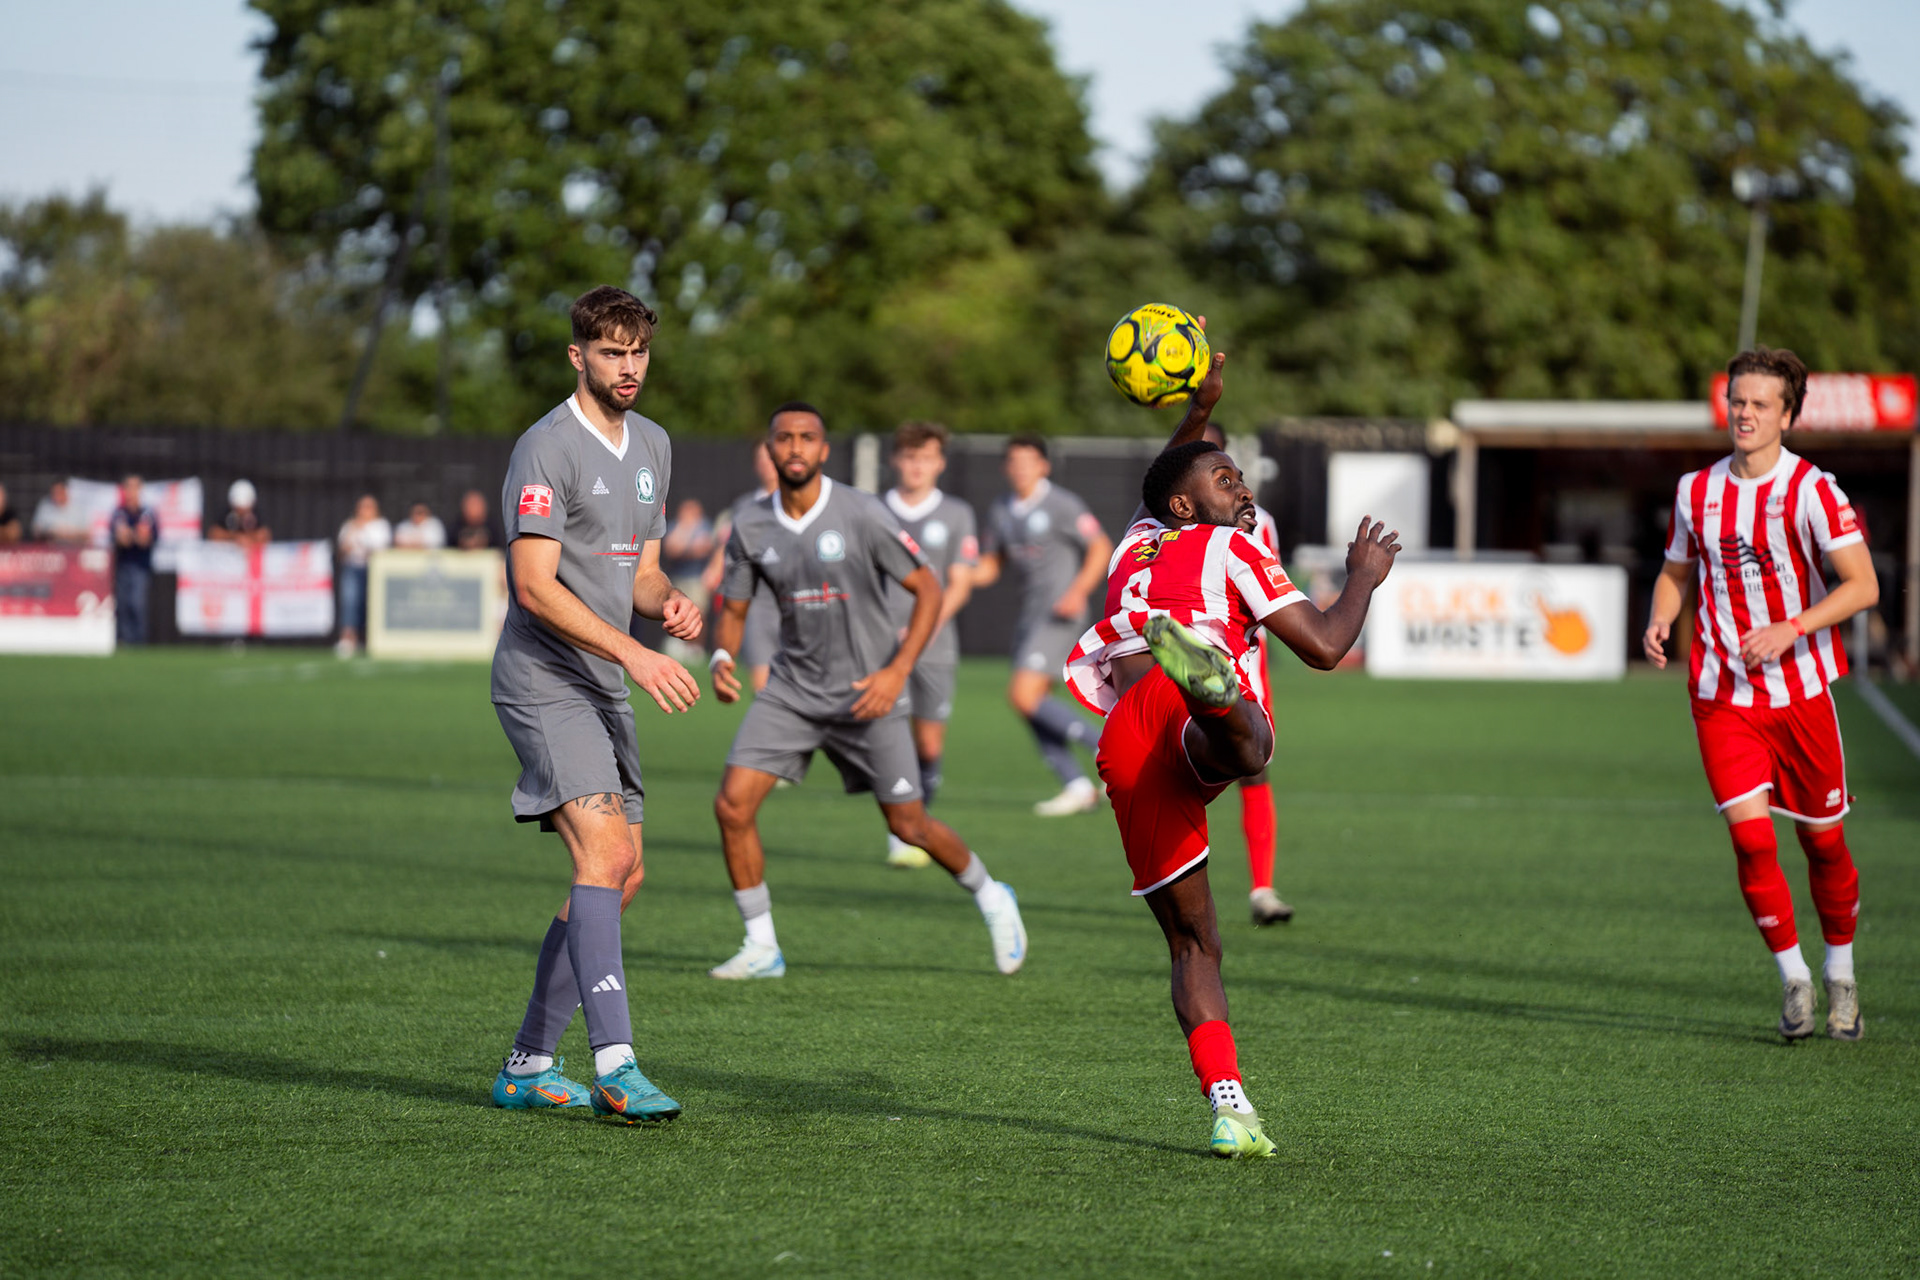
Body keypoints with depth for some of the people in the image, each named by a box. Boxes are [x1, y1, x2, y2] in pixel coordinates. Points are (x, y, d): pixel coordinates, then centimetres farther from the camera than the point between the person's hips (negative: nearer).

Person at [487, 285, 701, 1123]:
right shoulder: (547, 448, -13)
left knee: (621, 874, 8)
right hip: (544, 683, -9)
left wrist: (668, 604, -1)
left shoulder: (652, 446, 15)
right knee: (603, 854, -21)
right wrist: (636, 656, -26)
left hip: (607, 688, 9)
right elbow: (537, 587, -20)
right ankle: (616, 1069, -29)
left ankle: (529, 1065, 18)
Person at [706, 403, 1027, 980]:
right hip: (792, 688, 4)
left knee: (908, 824, 2)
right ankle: (761, 948, 1)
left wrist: (897, 671, -19)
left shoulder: (861, 514, -14)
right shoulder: (751, 528, -2)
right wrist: (721, 659, -14)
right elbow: (734, 611, 9)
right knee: (732, 803, -12)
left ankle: (990, 897, 31)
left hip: (867, 694, -4)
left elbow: (928, 588, -9)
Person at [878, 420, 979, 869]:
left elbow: (959, 584, -1)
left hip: (935, 647, 1)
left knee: (929, 747, 1)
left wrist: (927, 627, -14)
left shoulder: (957, 515, 6)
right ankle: (898, 836, -7)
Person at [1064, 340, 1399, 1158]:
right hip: (1182, 723, -5)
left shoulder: (1138, 546, 36)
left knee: (1193, 942, 13)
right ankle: (1209, 690, -76)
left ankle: (1228, 1108, 1)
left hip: (1124, 749, 5)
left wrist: (1199, 412, 65)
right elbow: (1324, 646, 12)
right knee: (1245, 746, -42)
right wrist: (1364, 577, 28)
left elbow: (1159, 494, 62)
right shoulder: (1229, 550, 19)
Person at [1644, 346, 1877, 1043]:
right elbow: (1676, 572, 19)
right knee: (1751, 834, -11)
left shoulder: (1811, 490, -9)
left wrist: (1789, 630, -24)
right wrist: (1660, 621, -2)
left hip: (1801, 690, -2)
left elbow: (1863, 586, -13)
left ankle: (1840, 977, 26)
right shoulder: (1697, 490, 5)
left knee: (1823, 839, 6)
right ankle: (1793, 977, 2)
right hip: (1721, 693, 2)